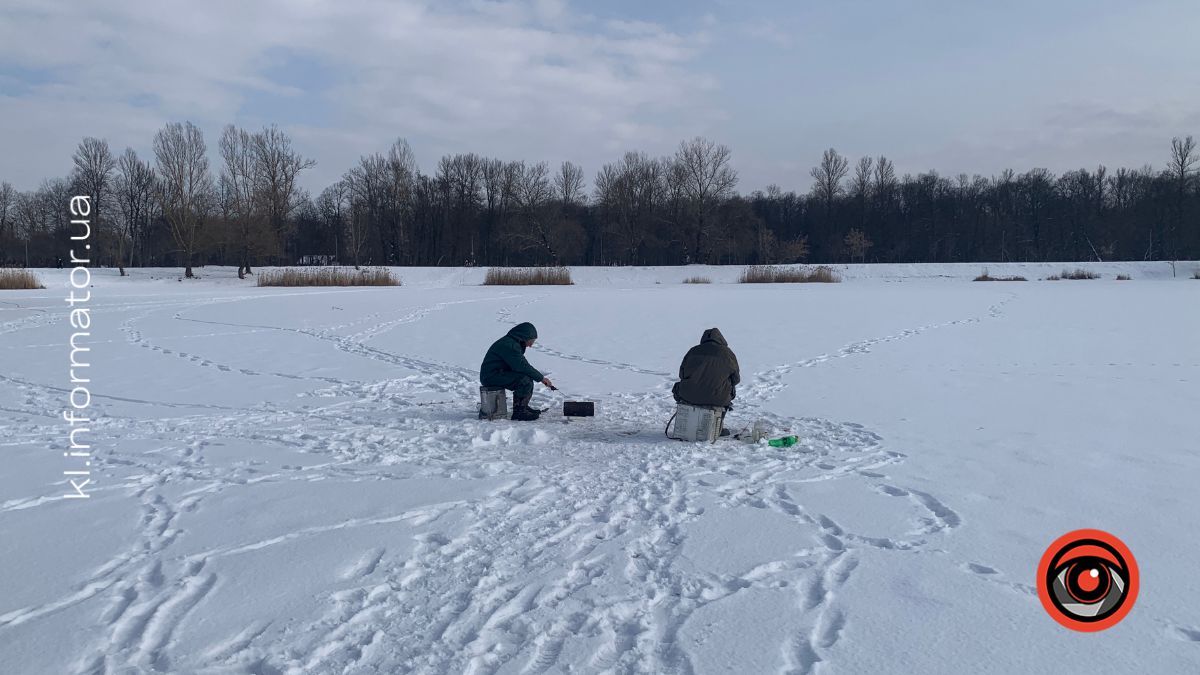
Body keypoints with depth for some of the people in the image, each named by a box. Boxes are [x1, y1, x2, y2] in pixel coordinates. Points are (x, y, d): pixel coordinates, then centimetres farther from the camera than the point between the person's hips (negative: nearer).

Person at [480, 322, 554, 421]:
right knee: (525, 380, -24)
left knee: (529, 377, 14)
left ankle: (524, 406, 17)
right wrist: (541, 378, -16)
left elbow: (522, 365, 19)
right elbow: (522, 366, -24)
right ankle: (518, 412, -16)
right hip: (491, 376, -11)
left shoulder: (514, 343, 14)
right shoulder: (509, 345, -20)